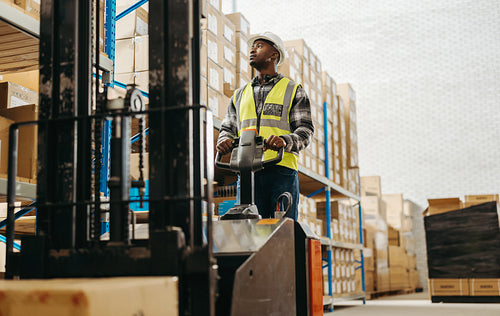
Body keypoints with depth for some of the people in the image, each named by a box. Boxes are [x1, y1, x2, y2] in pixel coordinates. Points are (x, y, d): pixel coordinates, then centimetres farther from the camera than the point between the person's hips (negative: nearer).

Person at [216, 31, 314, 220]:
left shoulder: (293, 91, 14)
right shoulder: (240, 94, 27)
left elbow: (305, 130, 4)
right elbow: (228, 128, 22)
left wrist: (285, 140, -18)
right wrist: (224, 141, -3)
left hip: (282, 171, -3)